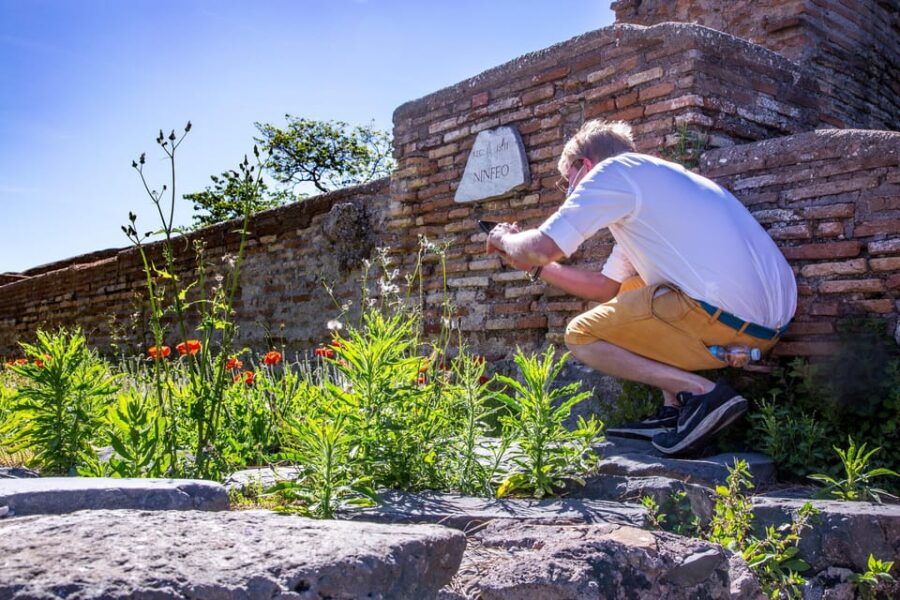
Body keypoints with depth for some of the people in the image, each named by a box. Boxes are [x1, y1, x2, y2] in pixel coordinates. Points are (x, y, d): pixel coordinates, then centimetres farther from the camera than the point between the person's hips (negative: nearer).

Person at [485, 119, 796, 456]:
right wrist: (533, 266, 32)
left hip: (722, 317, -10)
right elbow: (607, 287, 30)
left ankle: (701, 393, -8)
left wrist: (505, 240, 14)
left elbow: (541, 248, -9)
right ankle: (675, 409, 15)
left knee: (579, 336, 5)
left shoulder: (613, 170, 1)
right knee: (630, 290, 29)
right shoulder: (652, 178, 29)